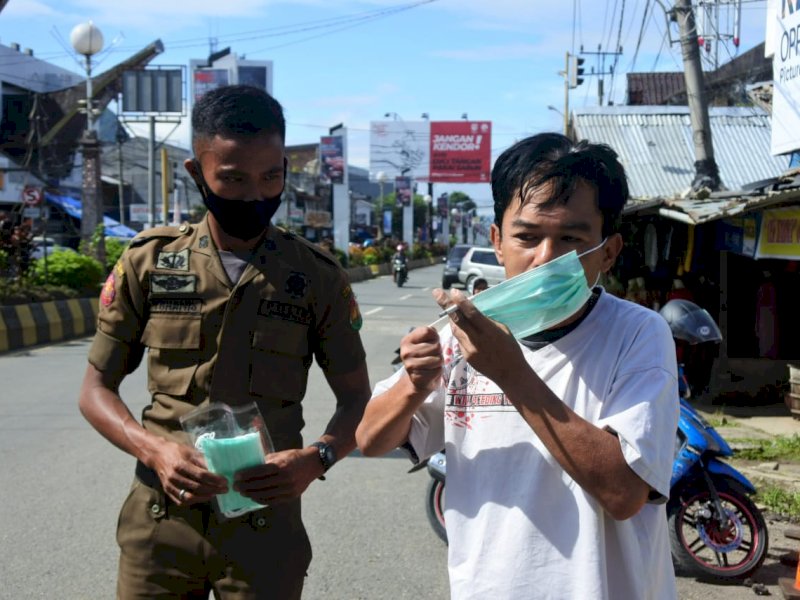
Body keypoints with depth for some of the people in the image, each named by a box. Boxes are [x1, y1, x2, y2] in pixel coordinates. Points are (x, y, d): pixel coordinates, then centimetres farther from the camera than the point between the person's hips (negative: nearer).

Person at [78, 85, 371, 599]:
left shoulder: (318, 277, -2)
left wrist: (315, 459, -17)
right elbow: (98, 388, 4)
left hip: (265, 526, -1)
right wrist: (154, 449, -15)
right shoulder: (148, 262, -1)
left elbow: (356, 400, 4)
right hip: (159, 518, 1)